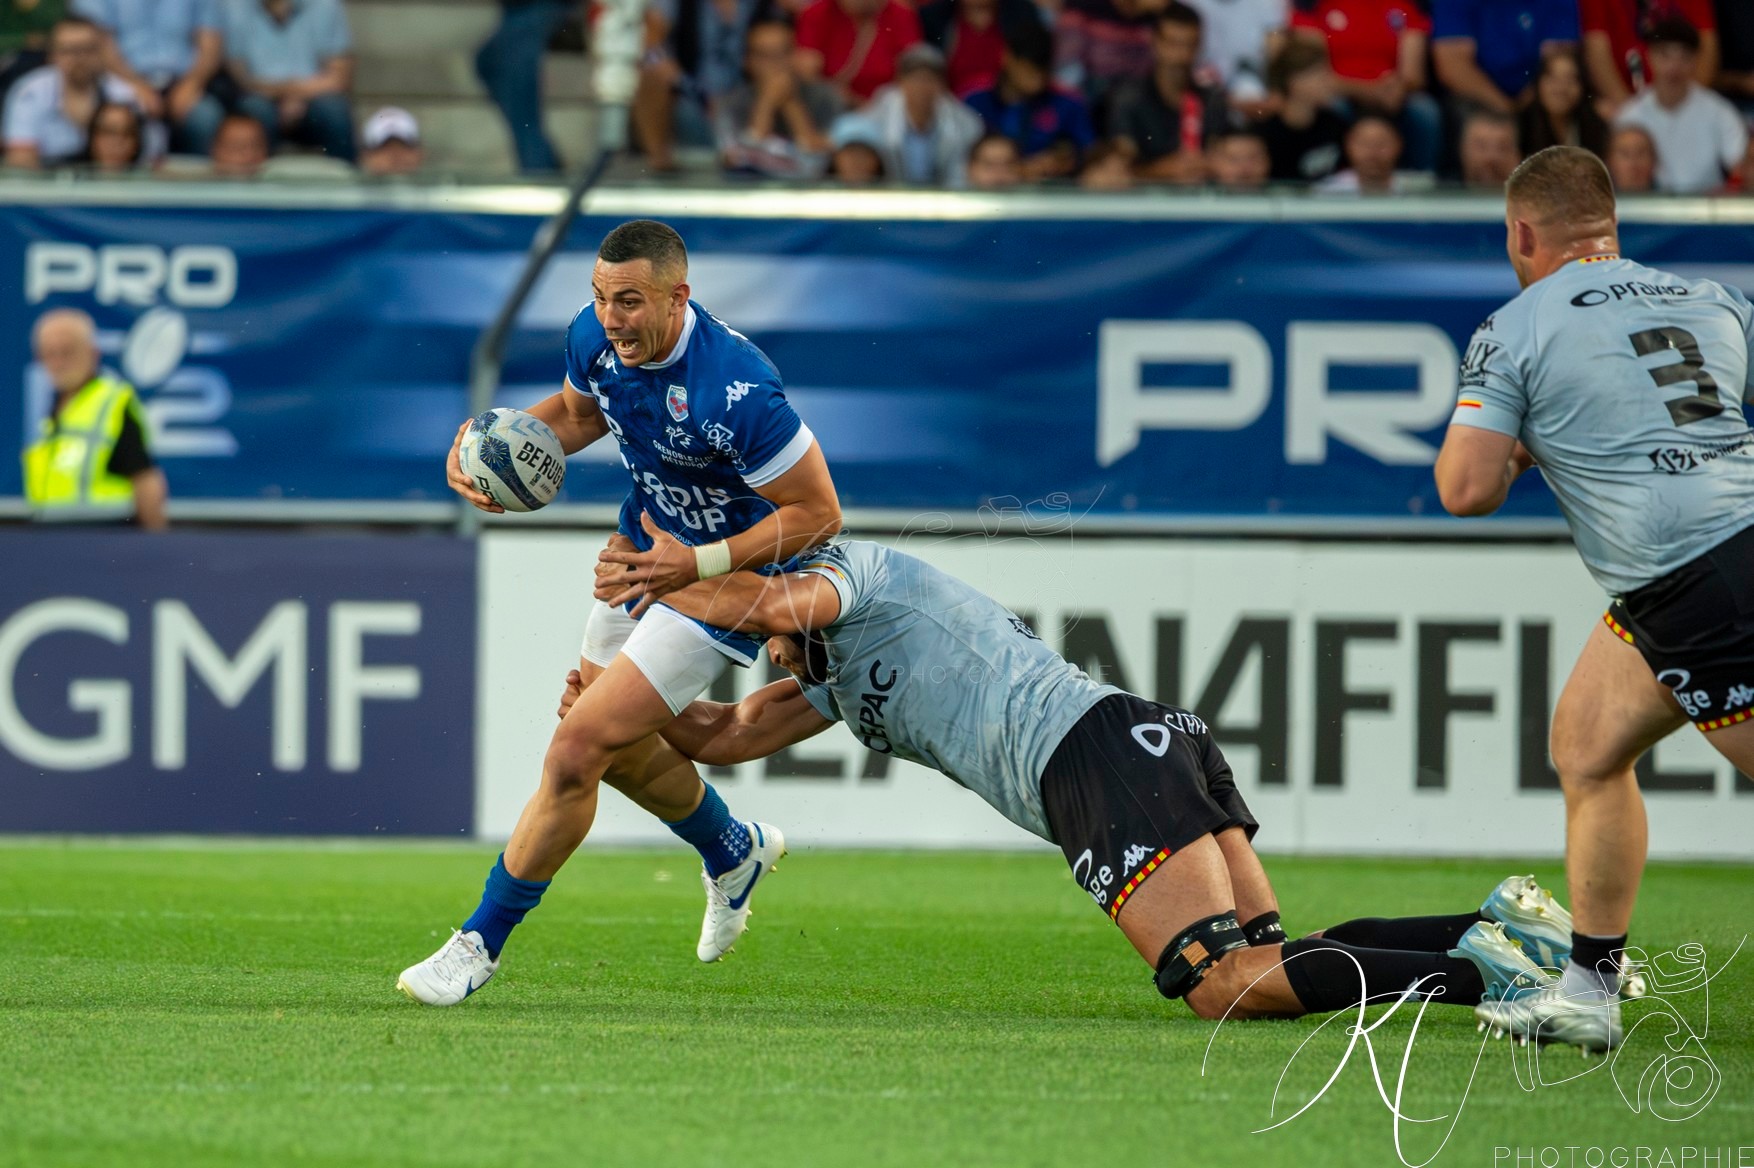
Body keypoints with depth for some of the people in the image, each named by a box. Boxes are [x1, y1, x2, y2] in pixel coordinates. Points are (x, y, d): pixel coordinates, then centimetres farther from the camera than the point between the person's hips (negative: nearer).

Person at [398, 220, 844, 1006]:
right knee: (615, 749, 23)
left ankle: (481, 942, 1)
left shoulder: (736, 392, -35)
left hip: (727, 579, -8)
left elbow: (817, 513, -25)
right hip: (643, 555, 8)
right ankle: (734, 854, 52)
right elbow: (578, 411, 11)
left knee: (577, 752, -13)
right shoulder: (594, 337, -13)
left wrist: (698, 565, -31)